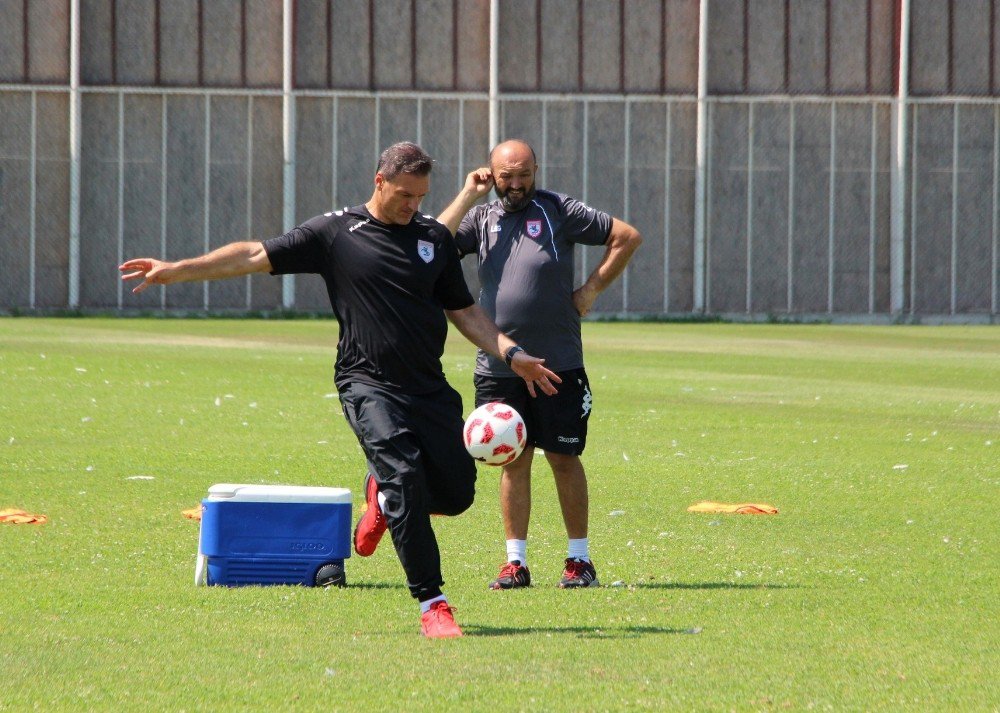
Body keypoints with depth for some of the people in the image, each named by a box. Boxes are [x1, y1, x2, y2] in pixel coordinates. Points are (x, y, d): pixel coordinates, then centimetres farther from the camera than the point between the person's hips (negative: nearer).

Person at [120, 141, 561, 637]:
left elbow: (463, 311, 20)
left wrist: (511, 354, 7)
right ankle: (431, 603, -15)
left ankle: (382, 496, 32)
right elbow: (258, 256, 0)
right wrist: (176, 271, -4)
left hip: (430, 388, 4)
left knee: (456, 493, 0)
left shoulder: (435, 238, 11)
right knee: (406, 480, -21)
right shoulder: (336, 233, 0)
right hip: (368, 386, -4)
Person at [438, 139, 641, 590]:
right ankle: (515, 562, 10)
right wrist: (468, 196, -5)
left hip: (558, 365, -2)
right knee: (513, 460, 5)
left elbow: (627, 237, 3)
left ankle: (579, 558, 10)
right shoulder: (482, 218, 8)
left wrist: (591, 288, -1)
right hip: (498, 365, 2)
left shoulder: (558, 211, 0)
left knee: (564, 458, 2)